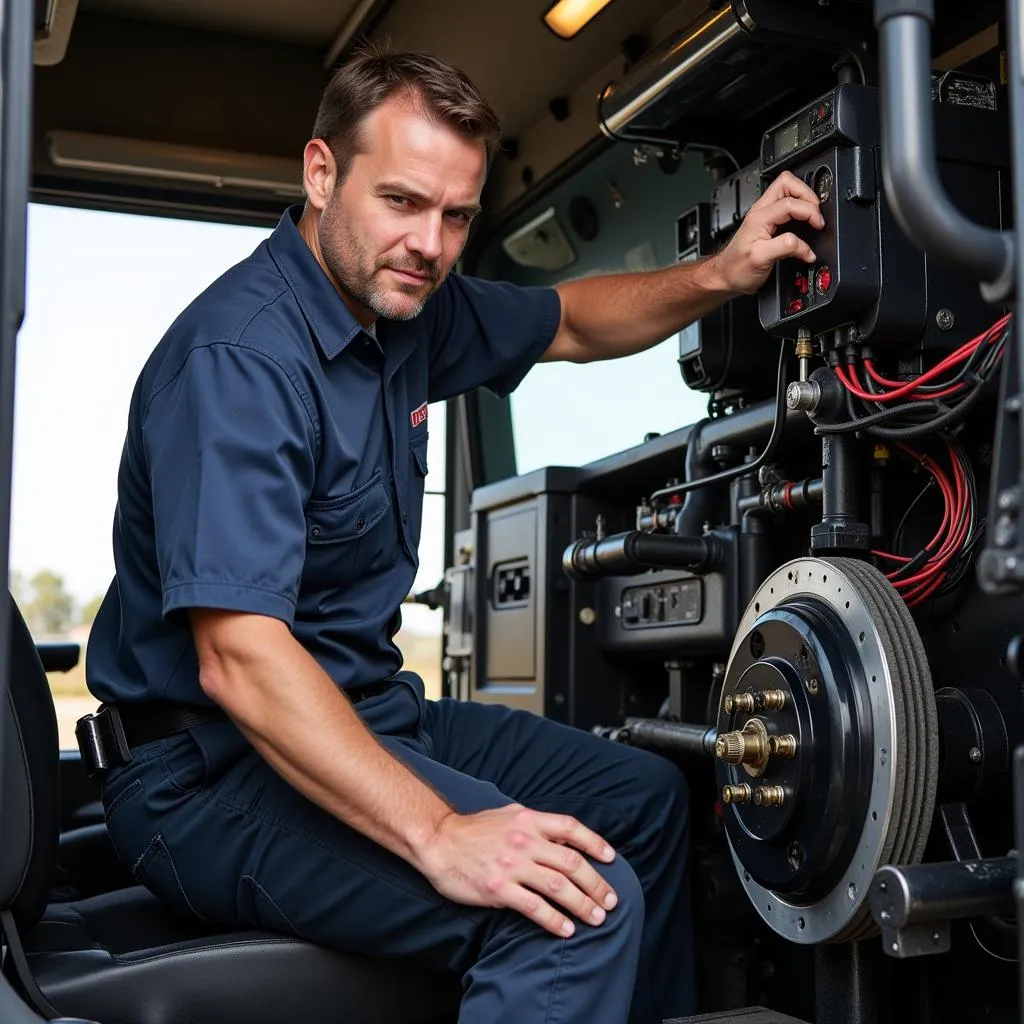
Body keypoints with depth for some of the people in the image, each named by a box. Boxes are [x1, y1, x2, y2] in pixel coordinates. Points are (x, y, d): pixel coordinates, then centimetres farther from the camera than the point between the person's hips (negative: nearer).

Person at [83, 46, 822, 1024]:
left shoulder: (408, 300, 4)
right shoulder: (239, 353, -24)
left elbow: (571, 322, 21)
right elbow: (237, 657, -32)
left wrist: (720, 276, 3)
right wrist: (438, 833, -37)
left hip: (363, 710, 10)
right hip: (219, 766, -10)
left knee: (645, 796, 15)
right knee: (585, 901, -27)